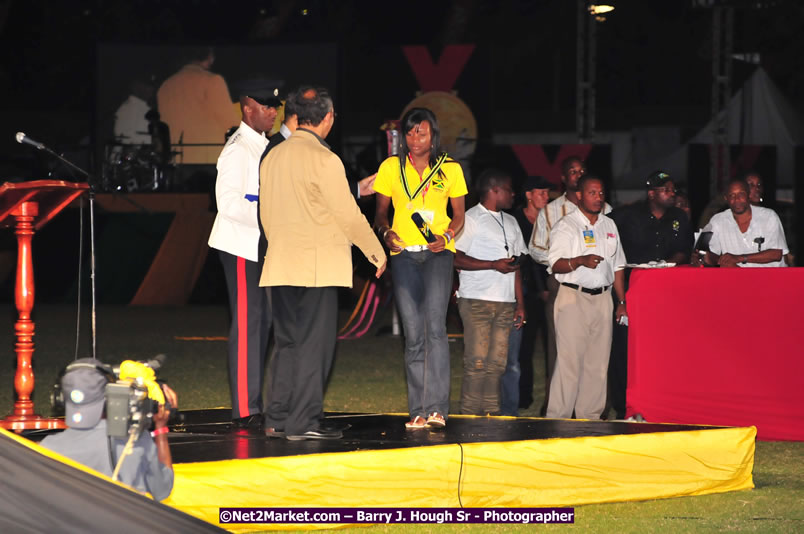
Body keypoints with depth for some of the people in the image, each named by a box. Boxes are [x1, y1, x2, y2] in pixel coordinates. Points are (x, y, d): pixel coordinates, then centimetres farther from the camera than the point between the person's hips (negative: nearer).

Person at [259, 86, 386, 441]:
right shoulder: (323, 160, -12)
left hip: (280, 264, 7)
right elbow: (348, 215, -9)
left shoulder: (272, 157, 10)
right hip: (318, 265, -7)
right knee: (314, 344, -3)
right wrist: (377, 252, 3)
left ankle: (277, 419, 14)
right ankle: (303, 422, -5)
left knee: (288, 343, 13)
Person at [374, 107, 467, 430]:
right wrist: (385, 232, -10)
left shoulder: (450, 169, 7)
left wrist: (447, 237, -9)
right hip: (404, 255, 2)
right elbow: (380, 211, 12)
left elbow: (459, 216, 12)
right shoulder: (391, 168, 8)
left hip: (437, 253, -2)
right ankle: (418, 412, 4)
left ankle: (436, 408, -21)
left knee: (435, 326, -18)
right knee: (413, 334, 1)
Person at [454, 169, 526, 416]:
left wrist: (520, 303, 14)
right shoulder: (471, 219, -2)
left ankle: (492, 413, 6)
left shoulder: (510, 223, 22)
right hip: (477, 301, -6)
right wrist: (495, 265, -14)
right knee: (477, 361, -10)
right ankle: (470, 415, -8)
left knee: (497, 363, 2)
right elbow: (456, 258, -10)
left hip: (505, 303, 6)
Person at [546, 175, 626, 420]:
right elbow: (556, 264, -11)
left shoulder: (609, 225, 17)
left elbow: (617, 266, 21)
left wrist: (622, 301, 17)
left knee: (598, 361, 4)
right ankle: (558, 417, -7)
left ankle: (590, 415, 10)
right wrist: (581, 260, -28)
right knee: (569, 359, -10)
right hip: (573, 297, -6)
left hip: (602, 297, 6)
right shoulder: (566, 226, -1)